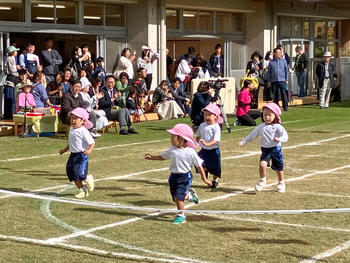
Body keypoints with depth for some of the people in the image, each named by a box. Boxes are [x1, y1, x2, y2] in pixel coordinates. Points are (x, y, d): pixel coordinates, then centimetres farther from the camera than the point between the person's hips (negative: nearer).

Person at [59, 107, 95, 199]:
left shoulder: (83, 131, -15)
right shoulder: (72, 130, 11)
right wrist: (64, 150, 26)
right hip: (73, 155, 8)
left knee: (80, 174, -15)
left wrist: (89, 150, -36)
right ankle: (82, 190, 21)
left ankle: (88, 179, 19)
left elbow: (92, 142, -19)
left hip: (82, 155, -8)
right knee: (72, 174, 8)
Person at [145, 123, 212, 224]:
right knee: (176, 198, 12)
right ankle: (190, 195, 42)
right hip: (174, 176, 6)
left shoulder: (190, 152, -14)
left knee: (178, 197, -13)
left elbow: (199, 165, -8)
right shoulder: (172, 150, 3)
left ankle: (181, 216, 3)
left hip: (184, 176, -6)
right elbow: (162, 156, 18)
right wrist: (151, 157, 5)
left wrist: (204, 179, -5)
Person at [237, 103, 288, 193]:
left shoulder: (278, 127, -7)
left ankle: (281, 183, 33)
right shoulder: (261, 127, 4)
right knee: (262, 164, -22)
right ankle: (262, 180, 1)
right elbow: (252, 135, 13)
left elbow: (285, 136, -15)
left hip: (276, 149, -2)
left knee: (278, 168, 9)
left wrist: (279, 139, -35)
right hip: (265, 149, 2)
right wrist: (243, 142, 9)